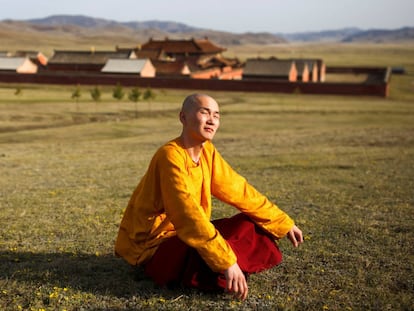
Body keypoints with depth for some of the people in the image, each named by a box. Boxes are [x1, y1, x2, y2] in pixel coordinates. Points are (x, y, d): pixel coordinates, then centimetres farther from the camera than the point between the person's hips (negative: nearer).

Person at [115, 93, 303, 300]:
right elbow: (188, 214, -33)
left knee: (249, 225, 2)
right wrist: (227, 262, -37)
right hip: (152, 245, -9)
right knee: (212, 253, -36)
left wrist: (284, 224, 9)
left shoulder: (208, 151, 1)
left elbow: (239, 190, 8)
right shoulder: (171, 156, -24)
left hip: (182, 236, 9)